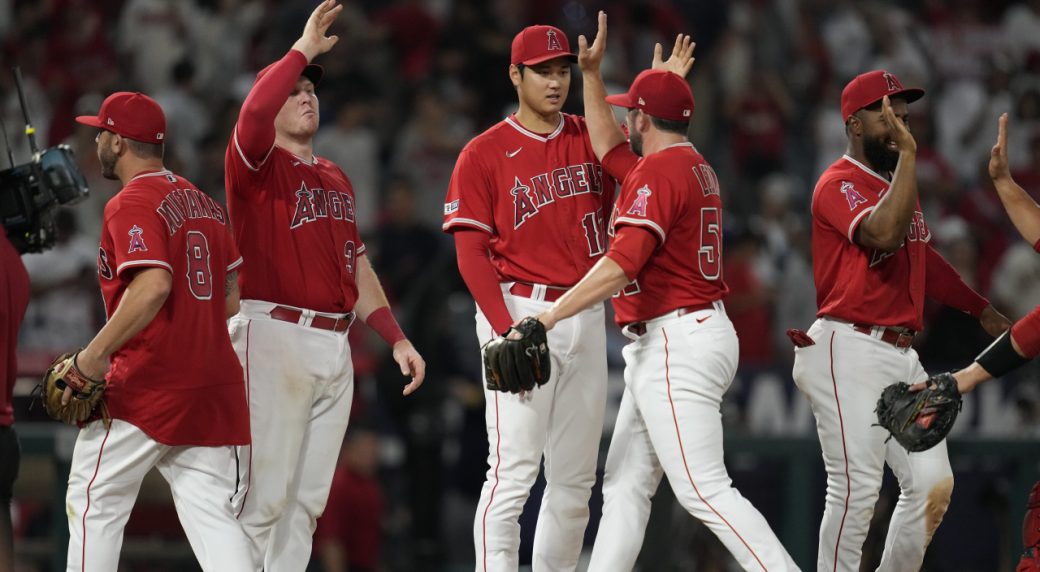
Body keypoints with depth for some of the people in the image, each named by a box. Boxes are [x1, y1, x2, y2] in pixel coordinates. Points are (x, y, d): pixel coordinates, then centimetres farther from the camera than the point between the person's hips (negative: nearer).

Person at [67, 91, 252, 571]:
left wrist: (95, 353, -21)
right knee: (210, 514, 2)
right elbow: (232, 297, 19)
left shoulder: (132, 204, -9)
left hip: (146, 387, -8)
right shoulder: (203, 203, 17)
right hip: (214, 385, 8)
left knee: (95, 502, 4)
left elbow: (153, 285, -24)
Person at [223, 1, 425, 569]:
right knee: (264, 496, -11)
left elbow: (357, 266, 24)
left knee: (307, 499, 8)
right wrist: (303, 51, -17)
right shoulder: (257, 164, -1)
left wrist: (396, 338, 16)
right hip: (274, 336, -7)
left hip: (334, 346, 7)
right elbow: (253, 112, -24)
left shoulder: (336, 179, 22)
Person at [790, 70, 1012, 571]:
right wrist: (907, 154, -26)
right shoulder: (839, 185, -9)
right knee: (856, 488, -12)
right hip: (849, 352, -9)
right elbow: (884, 234, -29)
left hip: (901, 355, 9)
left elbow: (921, 258, 32)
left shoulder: (896, 183, 18)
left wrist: (979, 308, 37)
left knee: (933, 485, 3)